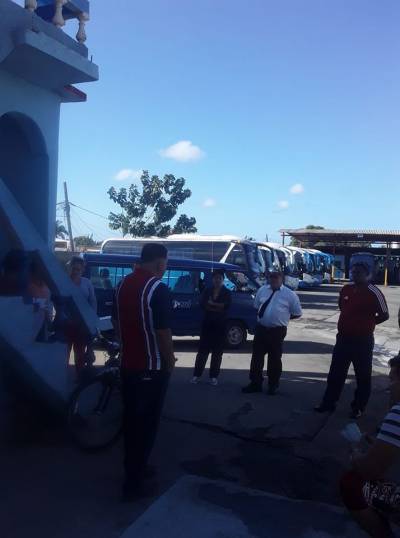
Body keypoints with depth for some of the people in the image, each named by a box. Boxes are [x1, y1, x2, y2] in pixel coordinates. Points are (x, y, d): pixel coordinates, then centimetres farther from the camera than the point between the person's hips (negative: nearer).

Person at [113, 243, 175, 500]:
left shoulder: (123, 284, 5)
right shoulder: (158, 289, -19)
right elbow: (163, 332, -20)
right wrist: (170, 362, -6)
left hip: (128, 363, 7)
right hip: (152, 367, -7)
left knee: (131, 419, 19)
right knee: (147, 423, 5)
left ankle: (134, 468, 34)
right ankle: (134, 482, 14)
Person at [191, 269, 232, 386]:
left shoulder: (227, 292, 3)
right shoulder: (207, 291, 7)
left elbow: (226, 306, -12)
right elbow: (202, 304, -6)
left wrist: (211, 304, -11)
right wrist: (218, 307, -14)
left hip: (220, 324, -1)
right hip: (207, 323, 1)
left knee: (217, 351, 4)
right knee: (203, 349, 2)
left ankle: (214, 376, 11)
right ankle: (197, 374, 9)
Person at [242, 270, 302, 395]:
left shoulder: (289, 294, -5)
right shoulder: (262, 290, 7)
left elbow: (297, 313, 1)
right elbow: (256, 306, 22)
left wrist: (283, 318, 1)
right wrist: (263, 315, 8)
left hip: (277, 331, -3)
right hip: (261, 328, 4)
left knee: (274, 358, 9)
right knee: (257, 356, 7)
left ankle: (273, 385, 25)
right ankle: (255, 383, 20)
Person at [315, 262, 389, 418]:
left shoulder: (374, 293, -14)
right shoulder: (346, 289, 3)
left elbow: (384, 315, -5)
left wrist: (367, 324, 1)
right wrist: (350, 322, 11)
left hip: (362, 340, -5)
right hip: (343, 338, 6)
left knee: (363, 376, 9)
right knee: (335, 373, 12)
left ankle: (359, 408, 23)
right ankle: (328, 403, 24)